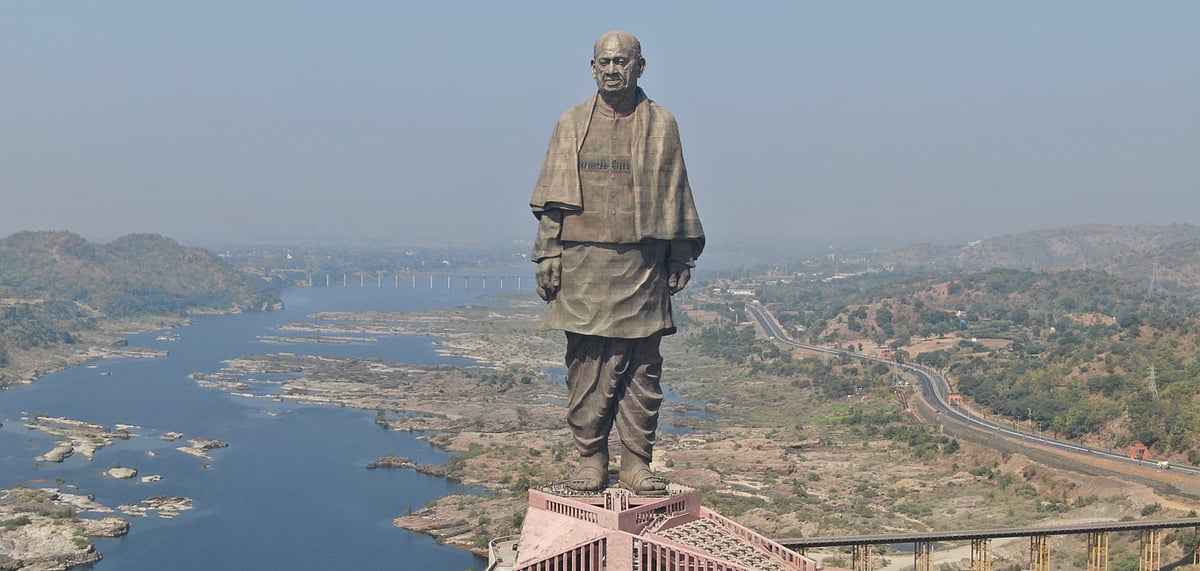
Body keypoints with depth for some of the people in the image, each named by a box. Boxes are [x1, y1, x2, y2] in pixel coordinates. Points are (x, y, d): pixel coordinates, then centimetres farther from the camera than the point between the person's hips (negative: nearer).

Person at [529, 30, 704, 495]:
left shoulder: (661, 125, 8)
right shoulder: (572, 125, 8)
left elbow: (675, 196, 10)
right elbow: (552, 198, 7)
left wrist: (681, 259, 7)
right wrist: (548, 255, -1)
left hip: (642, 266, 0)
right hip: (583, 264, 0)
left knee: (641, 369, 2)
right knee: (587, 367, 1)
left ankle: (636, 463, 11)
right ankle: (590, 460, 11)